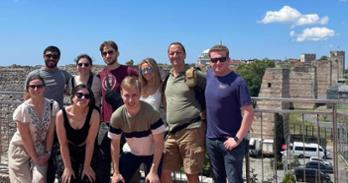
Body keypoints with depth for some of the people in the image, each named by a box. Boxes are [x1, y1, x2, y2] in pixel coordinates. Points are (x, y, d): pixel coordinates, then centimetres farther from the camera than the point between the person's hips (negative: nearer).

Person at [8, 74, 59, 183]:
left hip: (40, 148, 2)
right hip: (21, 149, -2)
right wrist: (35, 158, -12)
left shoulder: (53, 105, -13)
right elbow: (25, 137, -17)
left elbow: (50, 132, -7)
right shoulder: (23, 109, -21)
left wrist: (47, 152, -8)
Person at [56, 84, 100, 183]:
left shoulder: (94, 114, -22)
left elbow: (90, 142, -17)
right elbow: (63, 144, -13)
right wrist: (68, 167, -11)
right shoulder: (61, 114, -19)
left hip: (87, 152, 0)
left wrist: (86, 166, -12)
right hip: (68, 152, 1)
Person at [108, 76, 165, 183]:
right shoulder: (117, 116, -23)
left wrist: (154, 171, -25)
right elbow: (115, 145, -10)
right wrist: (116, 172, -10)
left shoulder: (151, 113, -31)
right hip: (132, 153, 3)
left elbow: (159, 143, -24)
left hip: (152, 153, -2)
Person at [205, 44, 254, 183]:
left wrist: (237, 139, -18)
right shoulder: (209, 75, 4)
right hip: (211, 140, 6)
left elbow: (248, 113, -17)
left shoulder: (237, 82, -15)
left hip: (230, 141, -6)